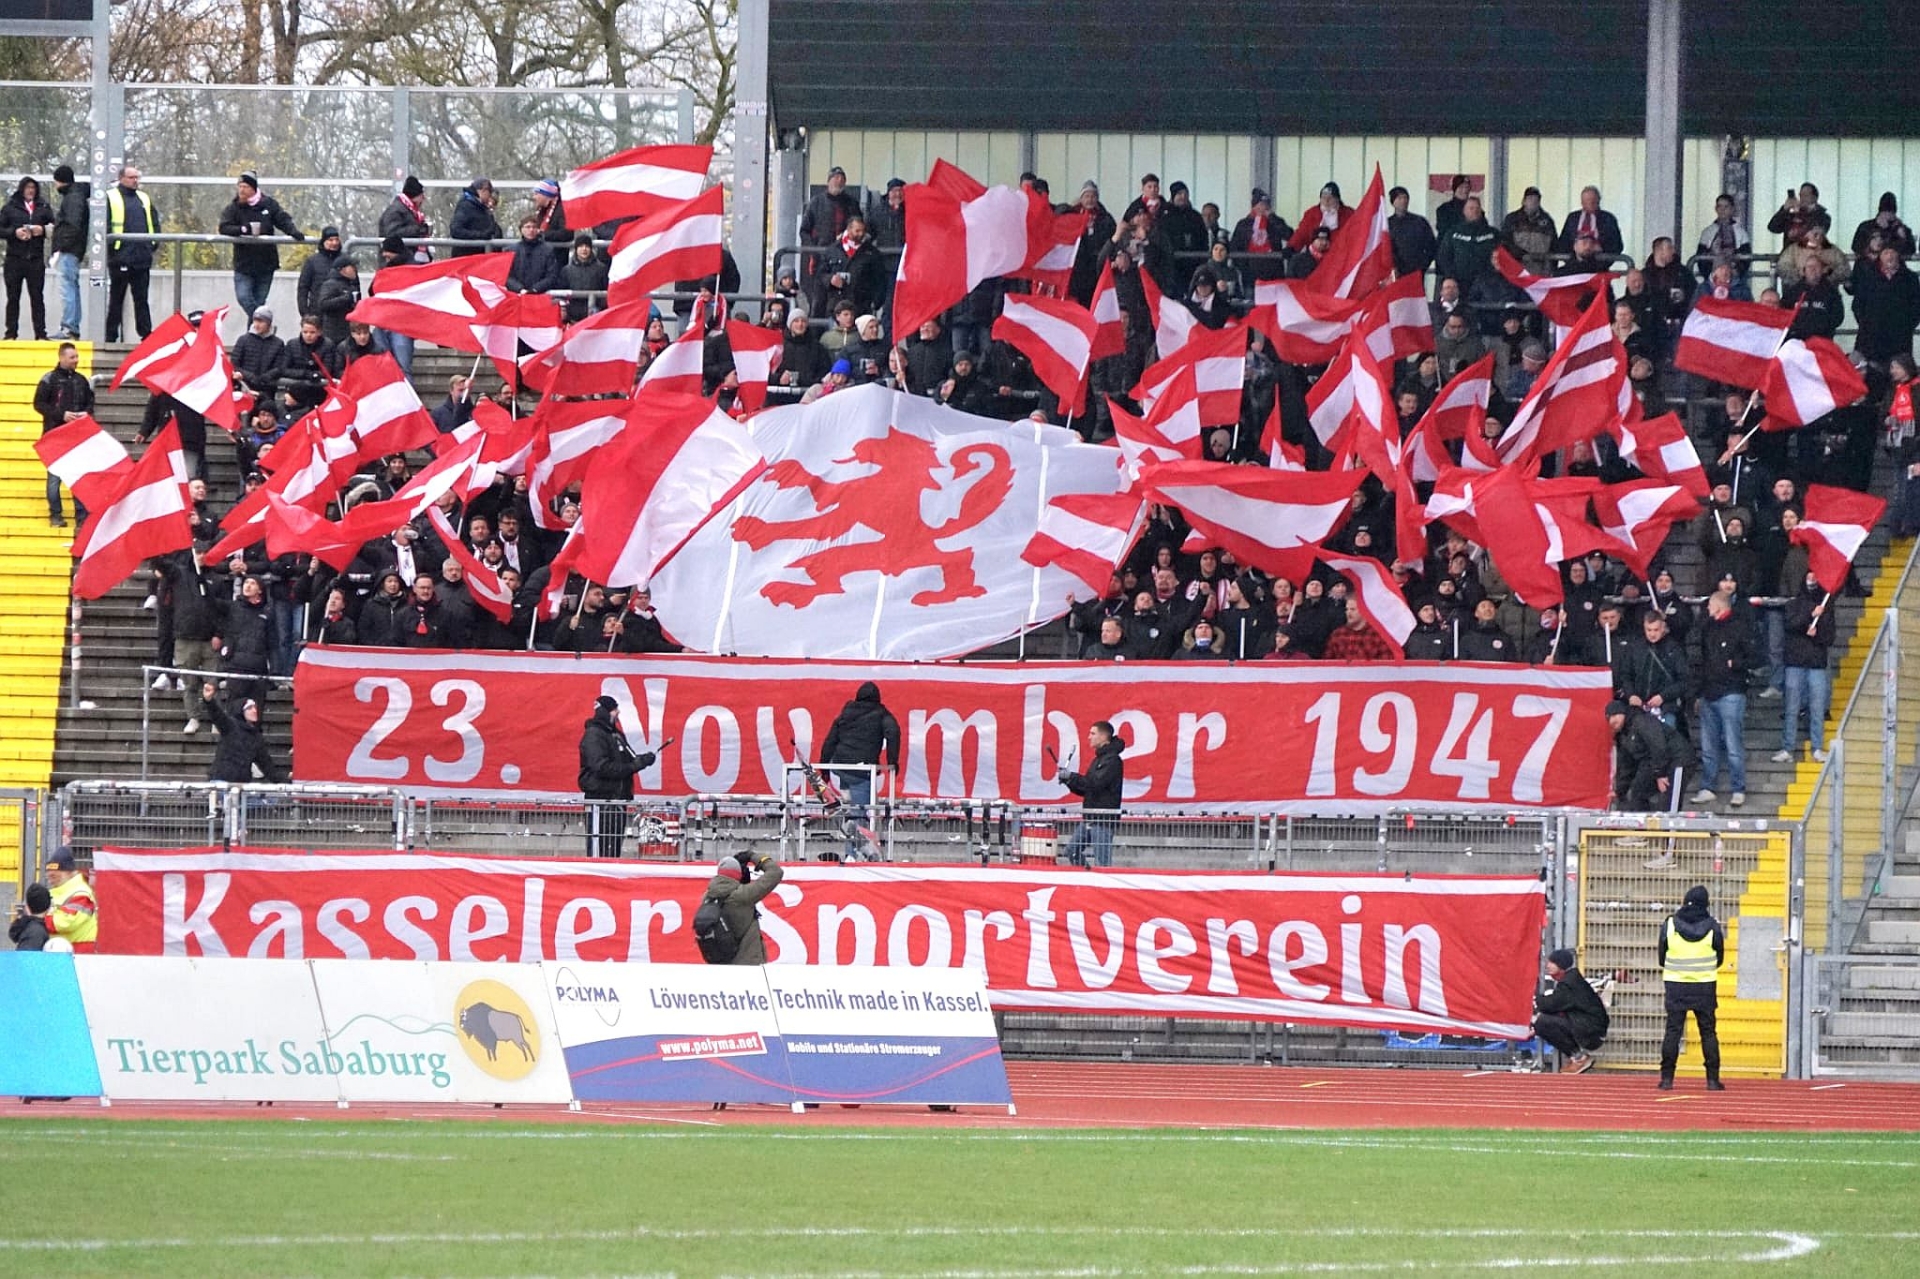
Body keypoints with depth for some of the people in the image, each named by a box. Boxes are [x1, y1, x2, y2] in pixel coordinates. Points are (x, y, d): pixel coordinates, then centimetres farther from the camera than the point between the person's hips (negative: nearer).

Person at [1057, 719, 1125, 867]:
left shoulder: (1112, 760, -11)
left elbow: (1096, 783, -22)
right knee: (1071, 852, 10)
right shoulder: (1098, 759, 18)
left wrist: (1072, 777, -14)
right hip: (1089, 819, 10)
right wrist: (1069, 781, 3)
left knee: (1102, 862, -9)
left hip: (1104, 819, -10)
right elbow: (1085, 790, 20)